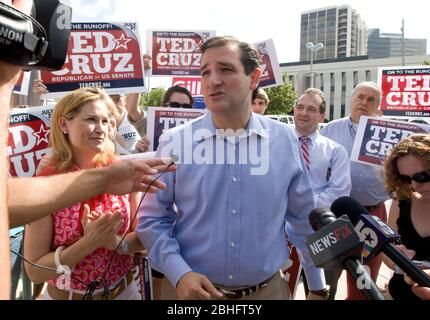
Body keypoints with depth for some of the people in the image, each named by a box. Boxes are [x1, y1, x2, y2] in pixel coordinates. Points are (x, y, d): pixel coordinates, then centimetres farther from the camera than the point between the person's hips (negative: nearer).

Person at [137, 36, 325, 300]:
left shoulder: (286, 140, -6)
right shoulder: (175, 142, -11)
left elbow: (304, 219, 3)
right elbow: (152, 219, -4)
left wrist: (317, 286, 9)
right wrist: (179, 274, -17)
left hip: (268, 288, 2)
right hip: (196, 289, -1)